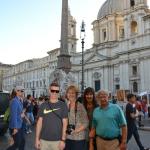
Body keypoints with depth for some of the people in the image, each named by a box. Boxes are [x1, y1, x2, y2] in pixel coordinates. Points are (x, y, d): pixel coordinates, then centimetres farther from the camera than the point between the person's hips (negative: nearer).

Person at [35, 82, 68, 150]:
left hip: (57, 140, -2)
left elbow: (65, 123, -5)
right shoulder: (43, 105, 2)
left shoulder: (63, 105, -4)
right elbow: (39, 122, 4)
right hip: (44, 140, 2)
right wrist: (37, 139, 1)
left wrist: (63, 140, -9)